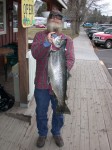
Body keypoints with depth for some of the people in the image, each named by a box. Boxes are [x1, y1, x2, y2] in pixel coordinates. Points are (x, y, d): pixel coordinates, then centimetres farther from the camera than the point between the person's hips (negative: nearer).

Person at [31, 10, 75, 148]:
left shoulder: (67, 40, 1)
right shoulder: (40, 36, -1)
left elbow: (70, 59, -8)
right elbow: (35, 54, -15)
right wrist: (47, 43, -31)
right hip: (42, 83, 0)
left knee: (59, 112, 17)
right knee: (41, 112, 15)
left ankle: (56, 133, 43)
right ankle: (42, 134, 40)